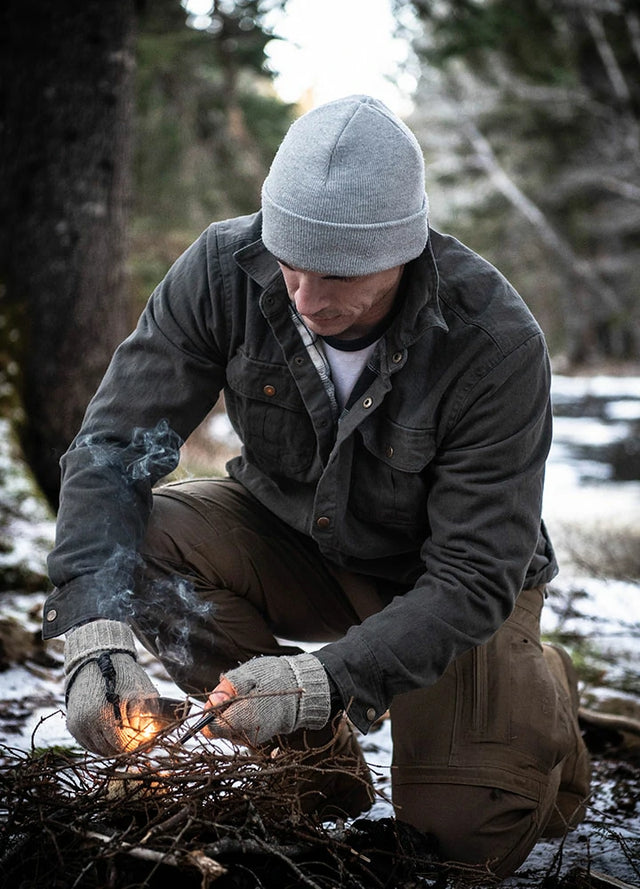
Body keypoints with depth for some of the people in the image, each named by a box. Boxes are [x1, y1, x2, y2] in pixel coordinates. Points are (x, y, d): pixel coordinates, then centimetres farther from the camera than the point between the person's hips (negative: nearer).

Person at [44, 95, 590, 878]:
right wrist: (96, 633, -36)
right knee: (135, 541, -26)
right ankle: (316, 757, -4)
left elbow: (474, 577, -29)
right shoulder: (224, 270, -24)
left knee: (468, 831, -16)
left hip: (435, 574, -3)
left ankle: (540, 695, 20)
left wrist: (323, 682, -42)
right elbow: (114, 447, -21)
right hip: (290, 539, 3)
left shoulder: (497, 345, -32)